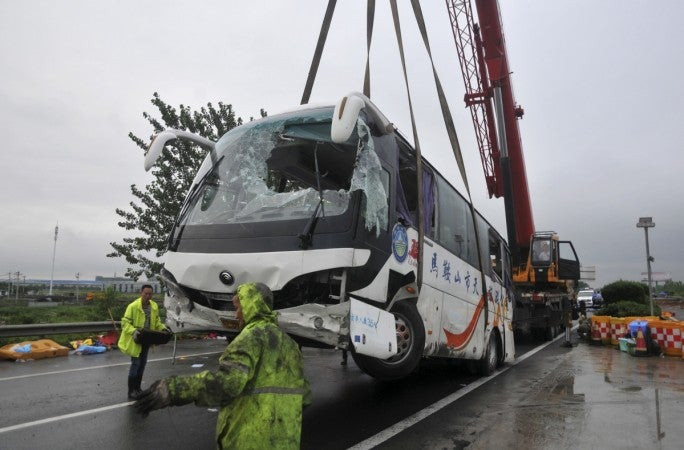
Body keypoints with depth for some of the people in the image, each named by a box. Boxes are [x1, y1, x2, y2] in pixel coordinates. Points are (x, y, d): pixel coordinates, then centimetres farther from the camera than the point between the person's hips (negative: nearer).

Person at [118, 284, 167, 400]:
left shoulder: (154, 306, 2)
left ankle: (137, 388, 29)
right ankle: (131, 391, 6)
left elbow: (156, 321, 15)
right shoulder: (133, 306, -17)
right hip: (135, 340, -6)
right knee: (135, 363, -5)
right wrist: (133, 331, -30)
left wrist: (163, 328, -2)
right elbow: (125, 322, -15)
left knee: (142, 364, 15)